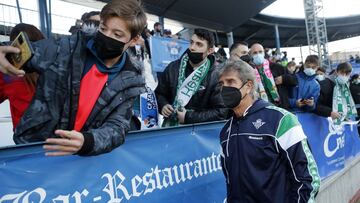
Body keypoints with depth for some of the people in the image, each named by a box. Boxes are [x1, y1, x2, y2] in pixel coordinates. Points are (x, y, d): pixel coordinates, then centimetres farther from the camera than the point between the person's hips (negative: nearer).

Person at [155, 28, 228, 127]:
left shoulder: (215, 77, -9)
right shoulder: (173, 67, 4)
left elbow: (220, 112, -10)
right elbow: (159, 93, 14)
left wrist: (189, 117, -14)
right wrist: (163, 105, -6)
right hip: (169, 125, 3)